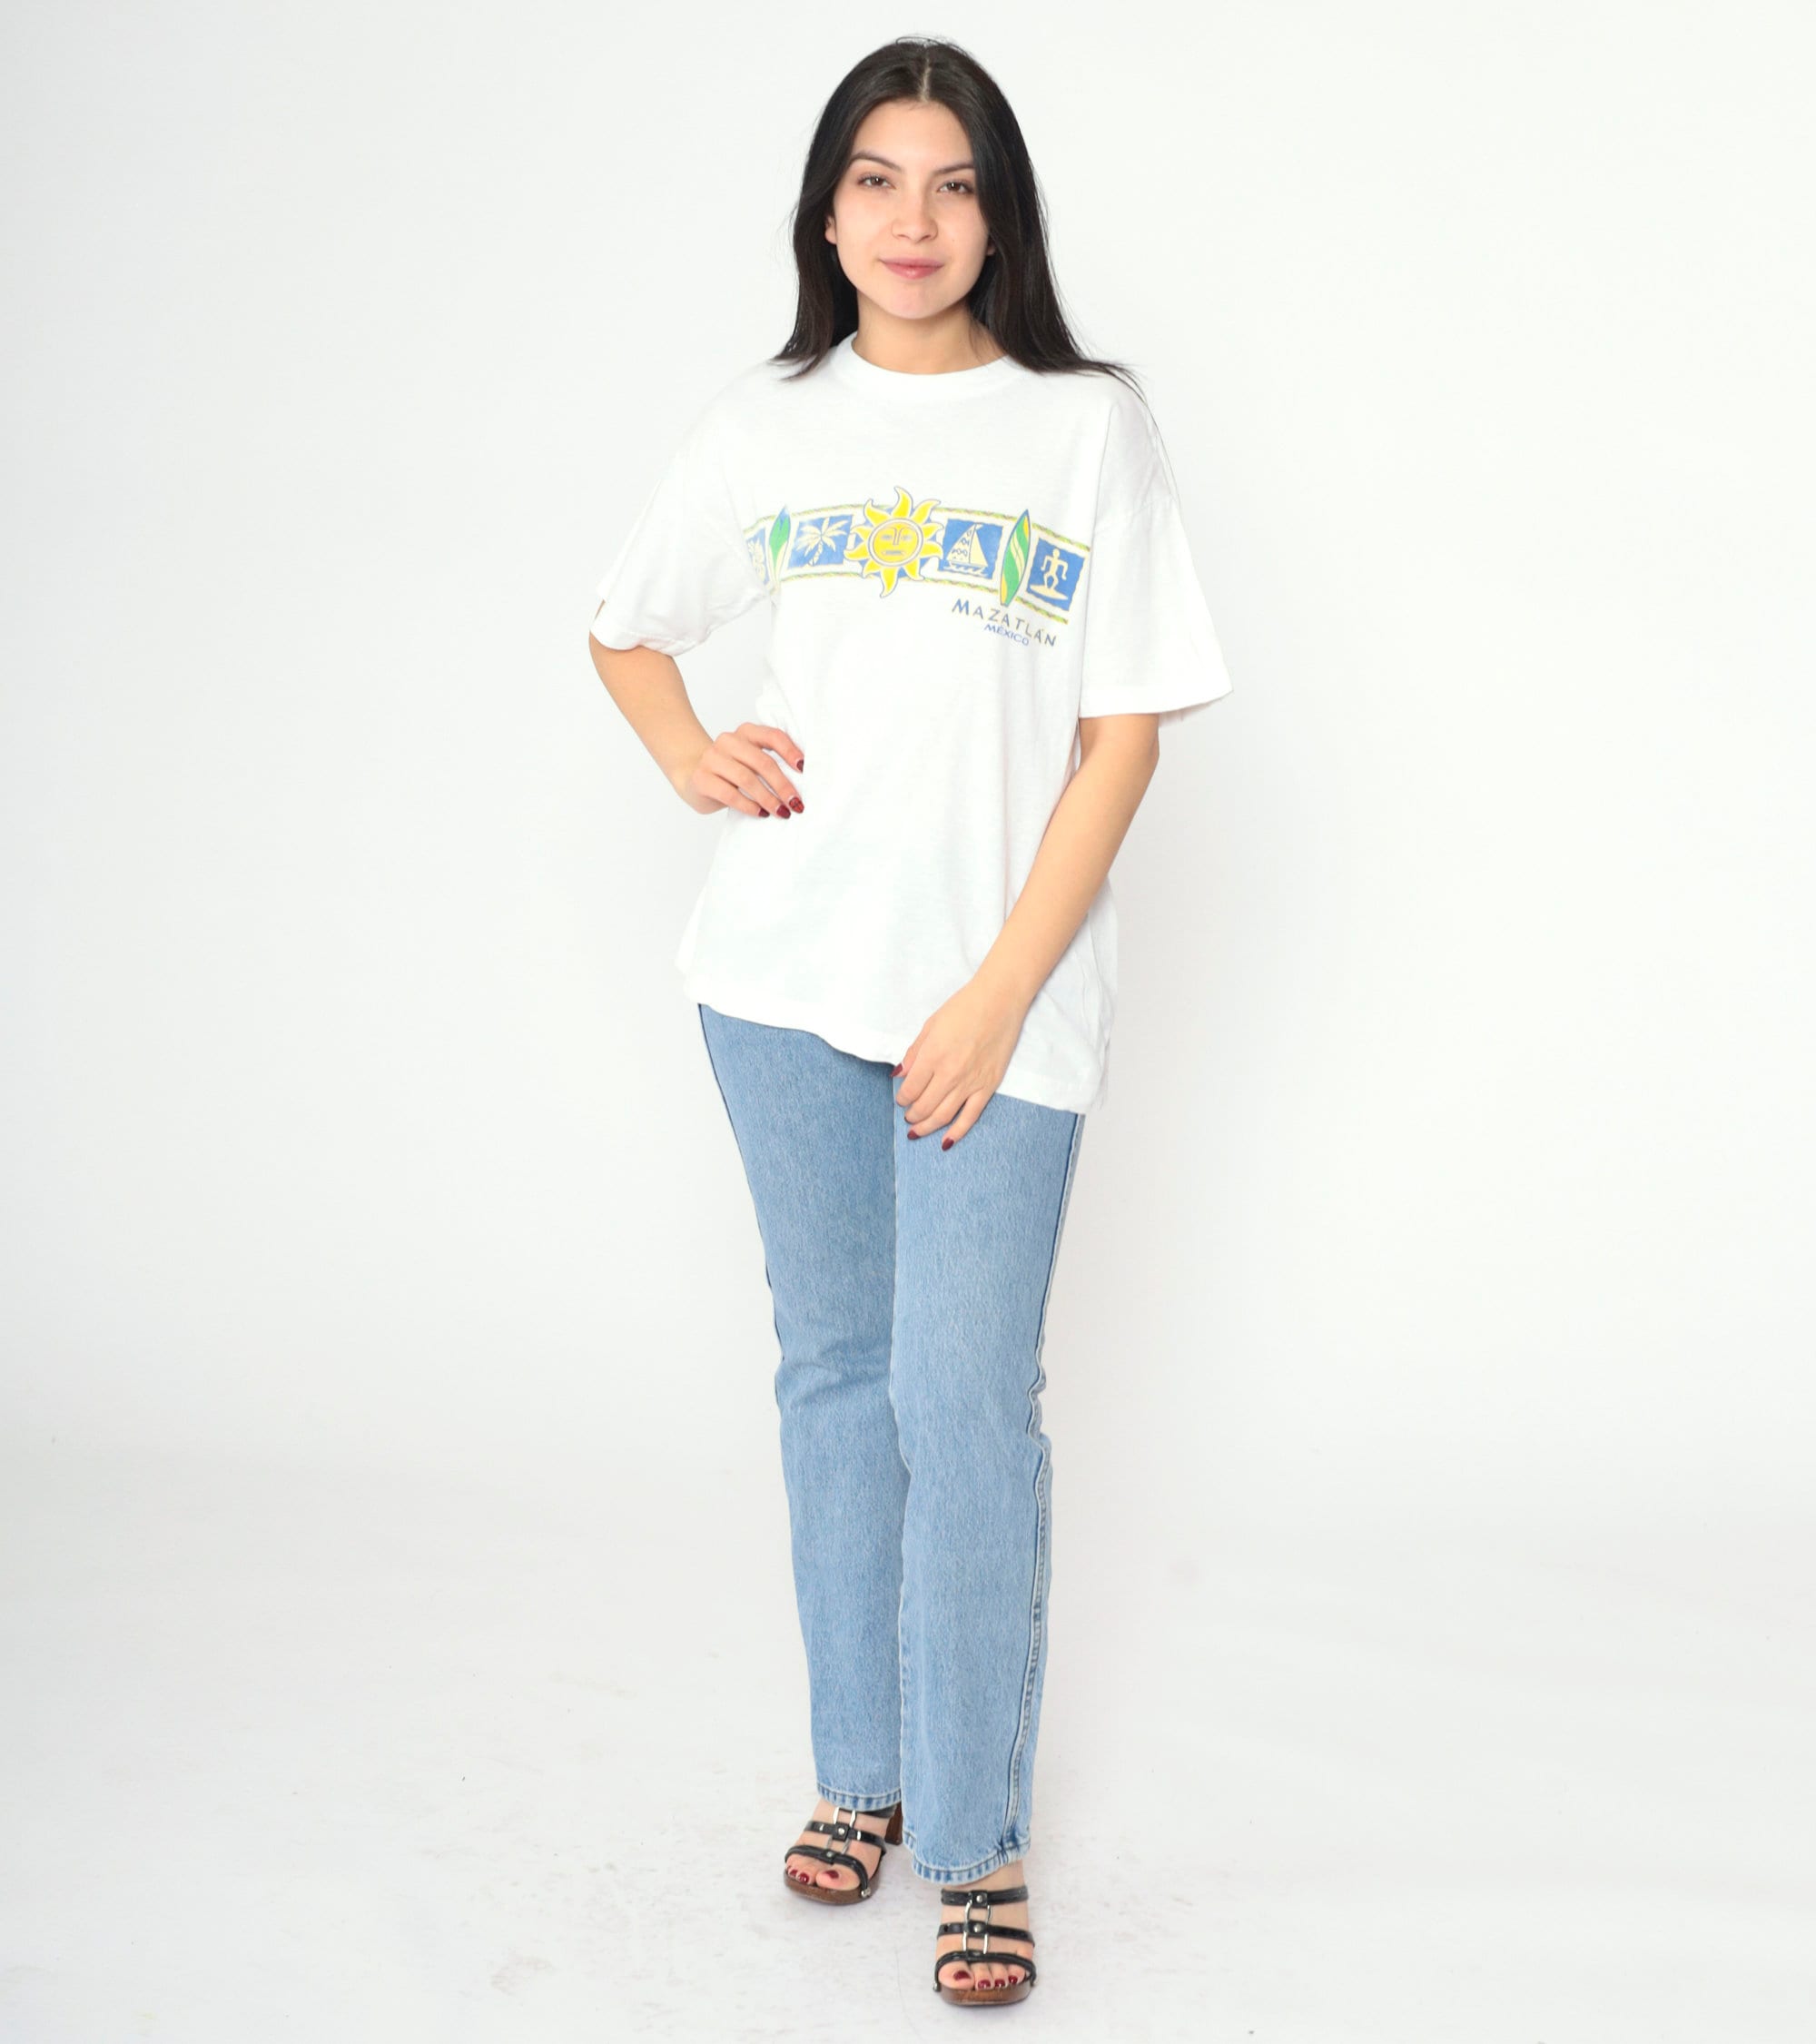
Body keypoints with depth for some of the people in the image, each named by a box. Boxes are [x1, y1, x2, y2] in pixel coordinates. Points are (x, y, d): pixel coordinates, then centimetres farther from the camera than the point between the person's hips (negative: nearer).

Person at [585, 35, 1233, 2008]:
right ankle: (860, 1768, 27)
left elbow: (1123, 738, -5)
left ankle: (978, 1840, 9)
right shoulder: (764, 423, 7)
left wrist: (997, 1000, -10)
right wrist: (694, 763, 1)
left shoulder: (1088, 426, -2)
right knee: (833, 1373, 11)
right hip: (788, 973, 3)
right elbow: (622, 630, 22)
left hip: (998, 996, -3)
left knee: (967, 1402, -5)